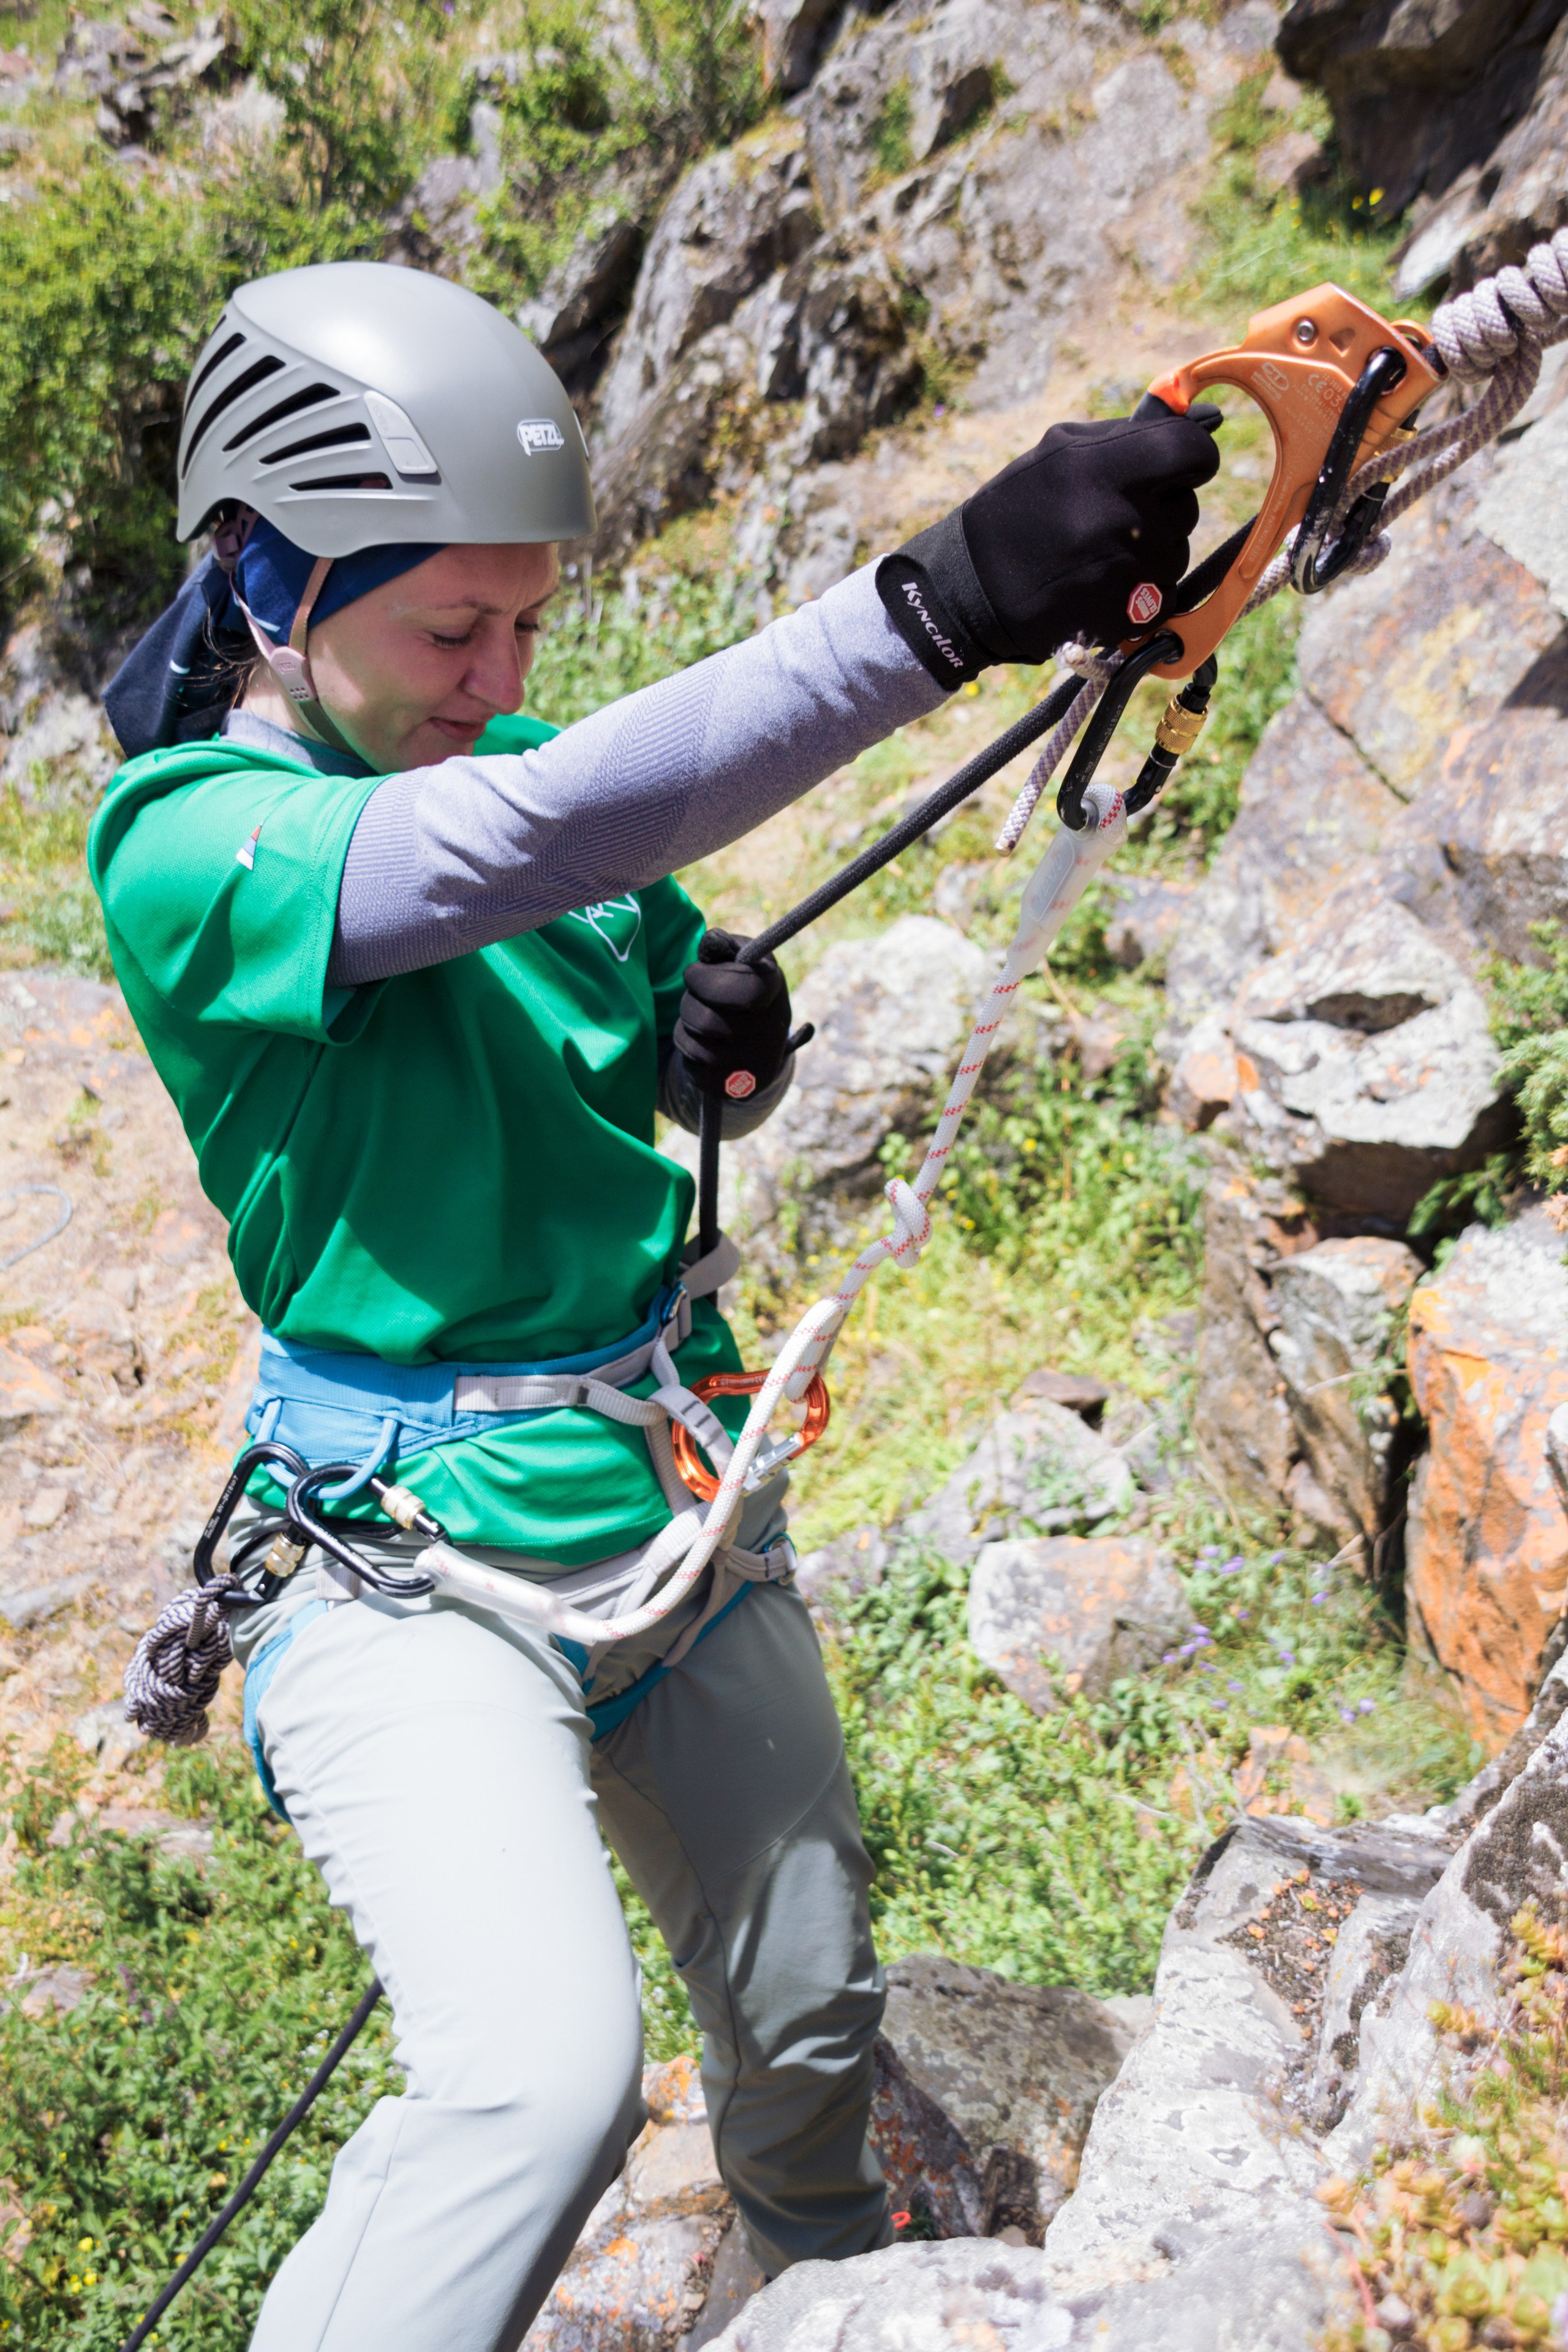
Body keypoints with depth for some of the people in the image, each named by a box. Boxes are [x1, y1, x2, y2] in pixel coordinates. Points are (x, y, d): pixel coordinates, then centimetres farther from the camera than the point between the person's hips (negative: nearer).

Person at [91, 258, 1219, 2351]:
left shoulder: (541, 770, 3)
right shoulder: (182, 851, -18)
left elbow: (688, 1059, 17)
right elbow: (505, 849, -38)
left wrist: (727, 1047, -9)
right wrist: (939, 607, -45)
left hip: (681, 1500, 7)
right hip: (414, 1557, -6)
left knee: (809, 2019, 21)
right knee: (548, 2076, -29)